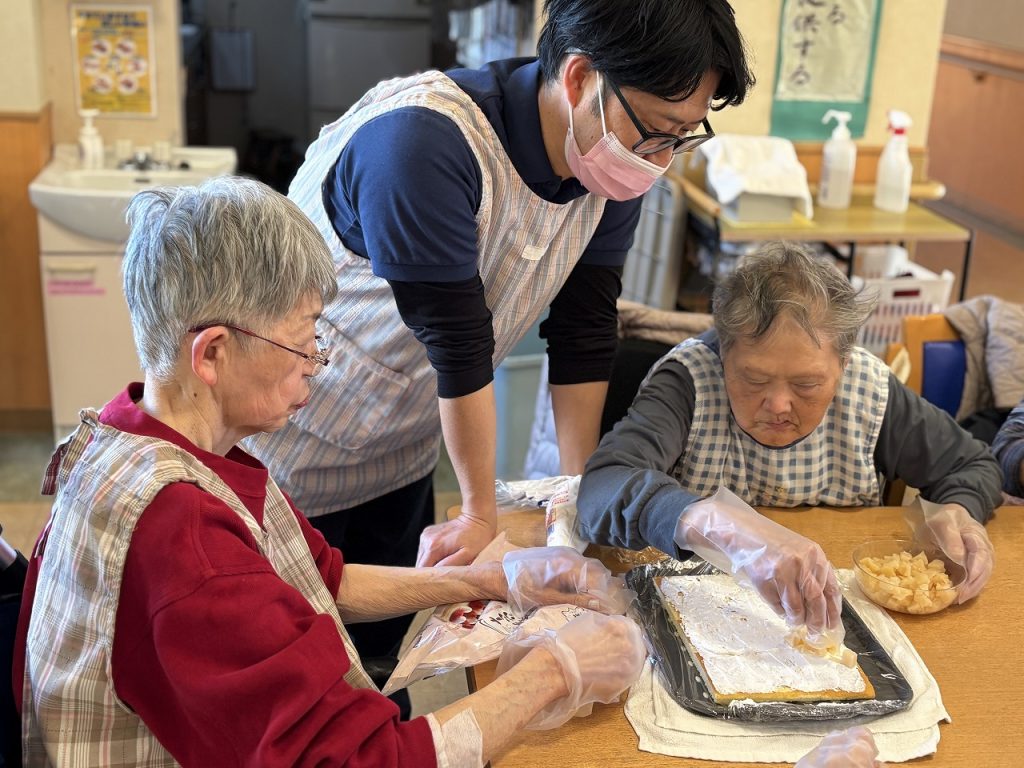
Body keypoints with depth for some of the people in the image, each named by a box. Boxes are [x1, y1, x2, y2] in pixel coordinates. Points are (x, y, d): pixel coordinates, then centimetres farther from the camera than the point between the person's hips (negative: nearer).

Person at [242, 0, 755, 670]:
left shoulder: (612, 160, -9)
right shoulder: (420, 143, -33)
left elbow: (585, 331, -4)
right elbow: (458, 349, -25)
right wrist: (482, 513, -15)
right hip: (291, 460, -6)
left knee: (387, 646, 15)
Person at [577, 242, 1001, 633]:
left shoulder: (870, 389, -7)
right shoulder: (688, 381, -18)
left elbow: (973, 465, 9)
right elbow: (602, 488, -34)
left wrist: (958, 511, -13)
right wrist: (721, 527, -48)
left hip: (838, 615, 4)